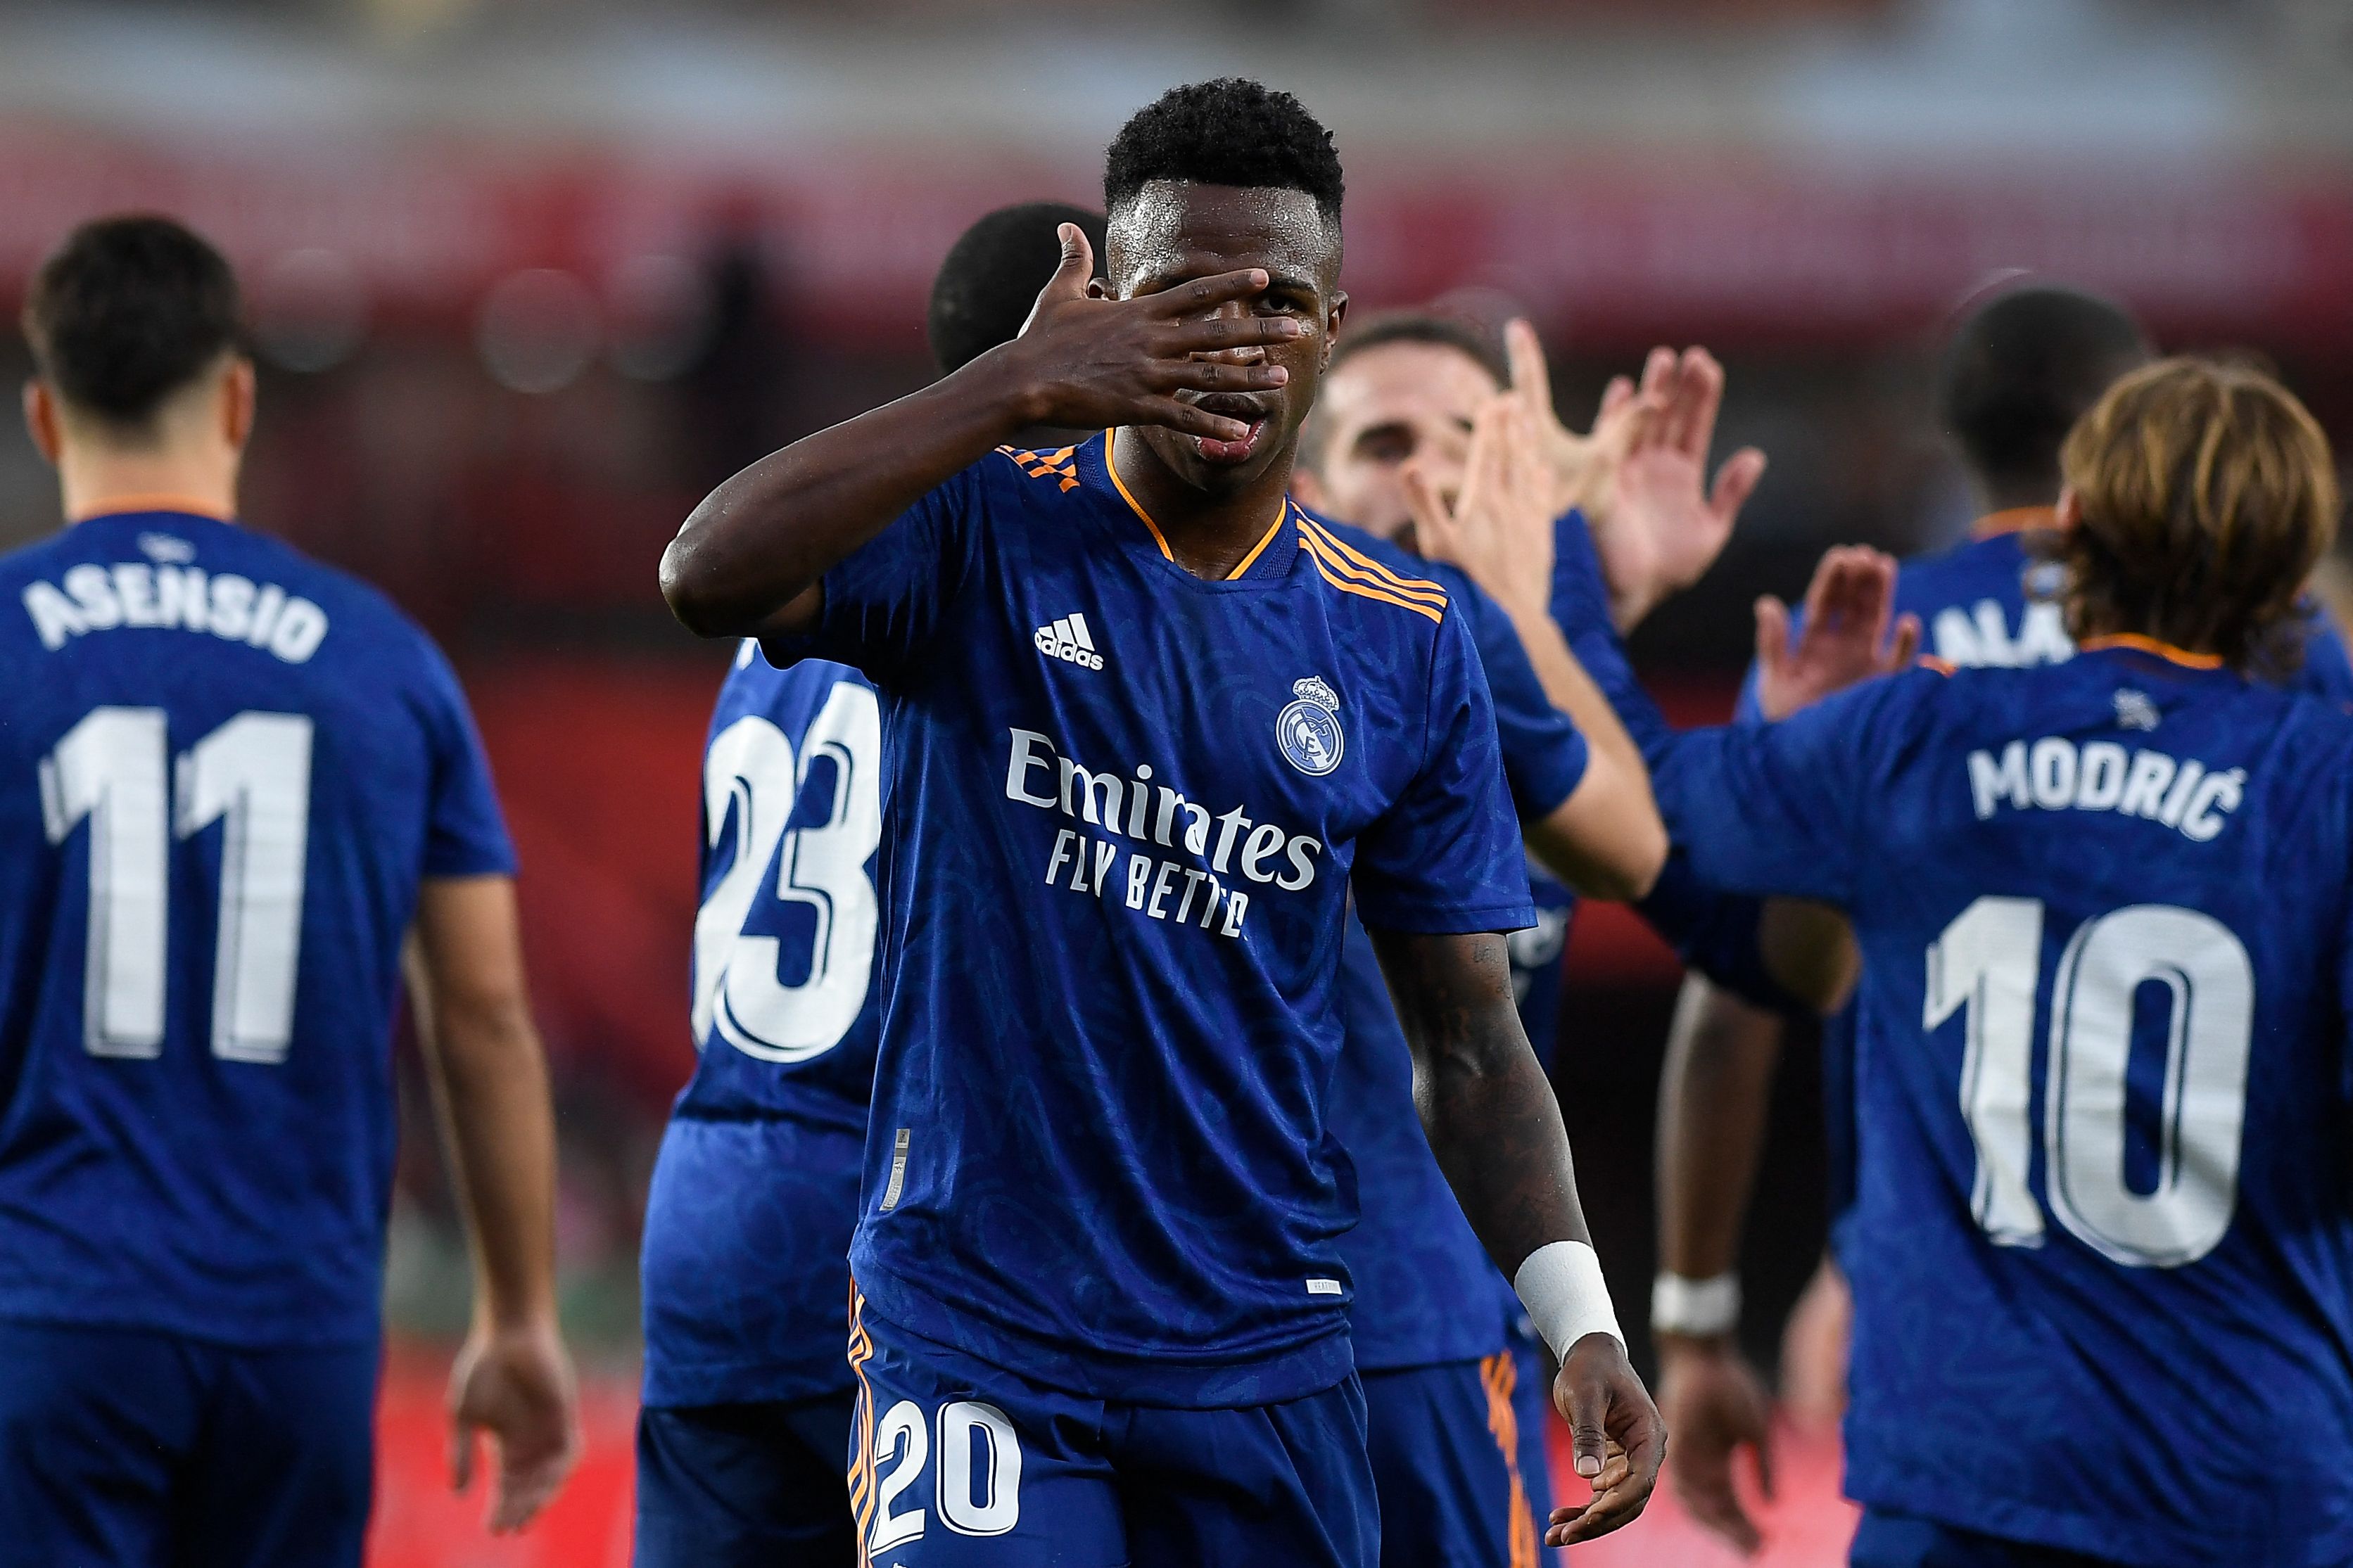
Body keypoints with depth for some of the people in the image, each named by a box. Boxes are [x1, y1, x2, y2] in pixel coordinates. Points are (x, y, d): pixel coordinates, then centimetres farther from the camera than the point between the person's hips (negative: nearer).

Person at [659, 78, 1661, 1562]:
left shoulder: (1405, 646, 7)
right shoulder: (984, 535, -3)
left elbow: (1470, 1037, 11)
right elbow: (711, 577, -24)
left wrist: (1582, 1325, -3)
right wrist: (1020, 387, -27)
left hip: (1266, 1359, 4)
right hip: (973, 1328, -4)